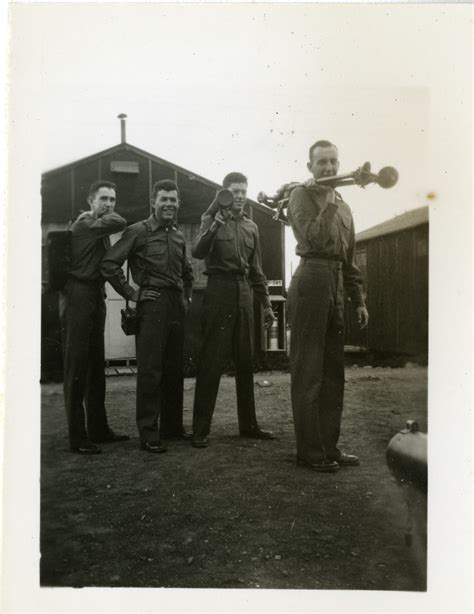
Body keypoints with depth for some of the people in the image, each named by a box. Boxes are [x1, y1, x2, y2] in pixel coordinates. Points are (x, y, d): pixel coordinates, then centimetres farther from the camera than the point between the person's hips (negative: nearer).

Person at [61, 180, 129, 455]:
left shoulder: (99, 228, 17)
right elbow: (120, 223, -20)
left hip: (96, 297, 9)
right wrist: (101, 215, -5)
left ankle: (99, 429, 23)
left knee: (96, 368, 13)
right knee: (77, 369, -5)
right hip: (79, 299, -9)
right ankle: (78, 437, 1)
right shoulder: (85, 225, -8)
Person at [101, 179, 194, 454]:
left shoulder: (179, 236, 16)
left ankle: (173, 425, 23)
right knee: (150, 369, -5)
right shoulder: (138, 231, -3)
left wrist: (187, 296, 18)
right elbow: (110, 263, -8)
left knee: (175, 368, 11)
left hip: (177, 307, 6)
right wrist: (131, 293, -9)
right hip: (152, 305, -6)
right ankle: (149, 433, 1)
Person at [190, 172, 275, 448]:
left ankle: (248, 423, 18)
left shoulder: (251, 227, 17)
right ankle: (200, 429, -1)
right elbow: (198, 252, -15)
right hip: (219, 289, -5)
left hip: (244, 292, 5)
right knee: (212, 361, -6)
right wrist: (215, 224, -27)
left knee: (245, 361, 9)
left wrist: (266, 303, 17)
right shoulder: (213, 219, 3)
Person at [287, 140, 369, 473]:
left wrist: (358, 300, 17)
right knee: (308, 371, -4)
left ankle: (329, 445, 18)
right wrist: (329, 202, -11)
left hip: (336, 285, 7)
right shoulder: (301, 195, 1)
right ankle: (310, 451, 3)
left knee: (333, 370, 9)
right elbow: (315, 237, -17)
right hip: (311, 280, -7)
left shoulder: (342, 205, 22)